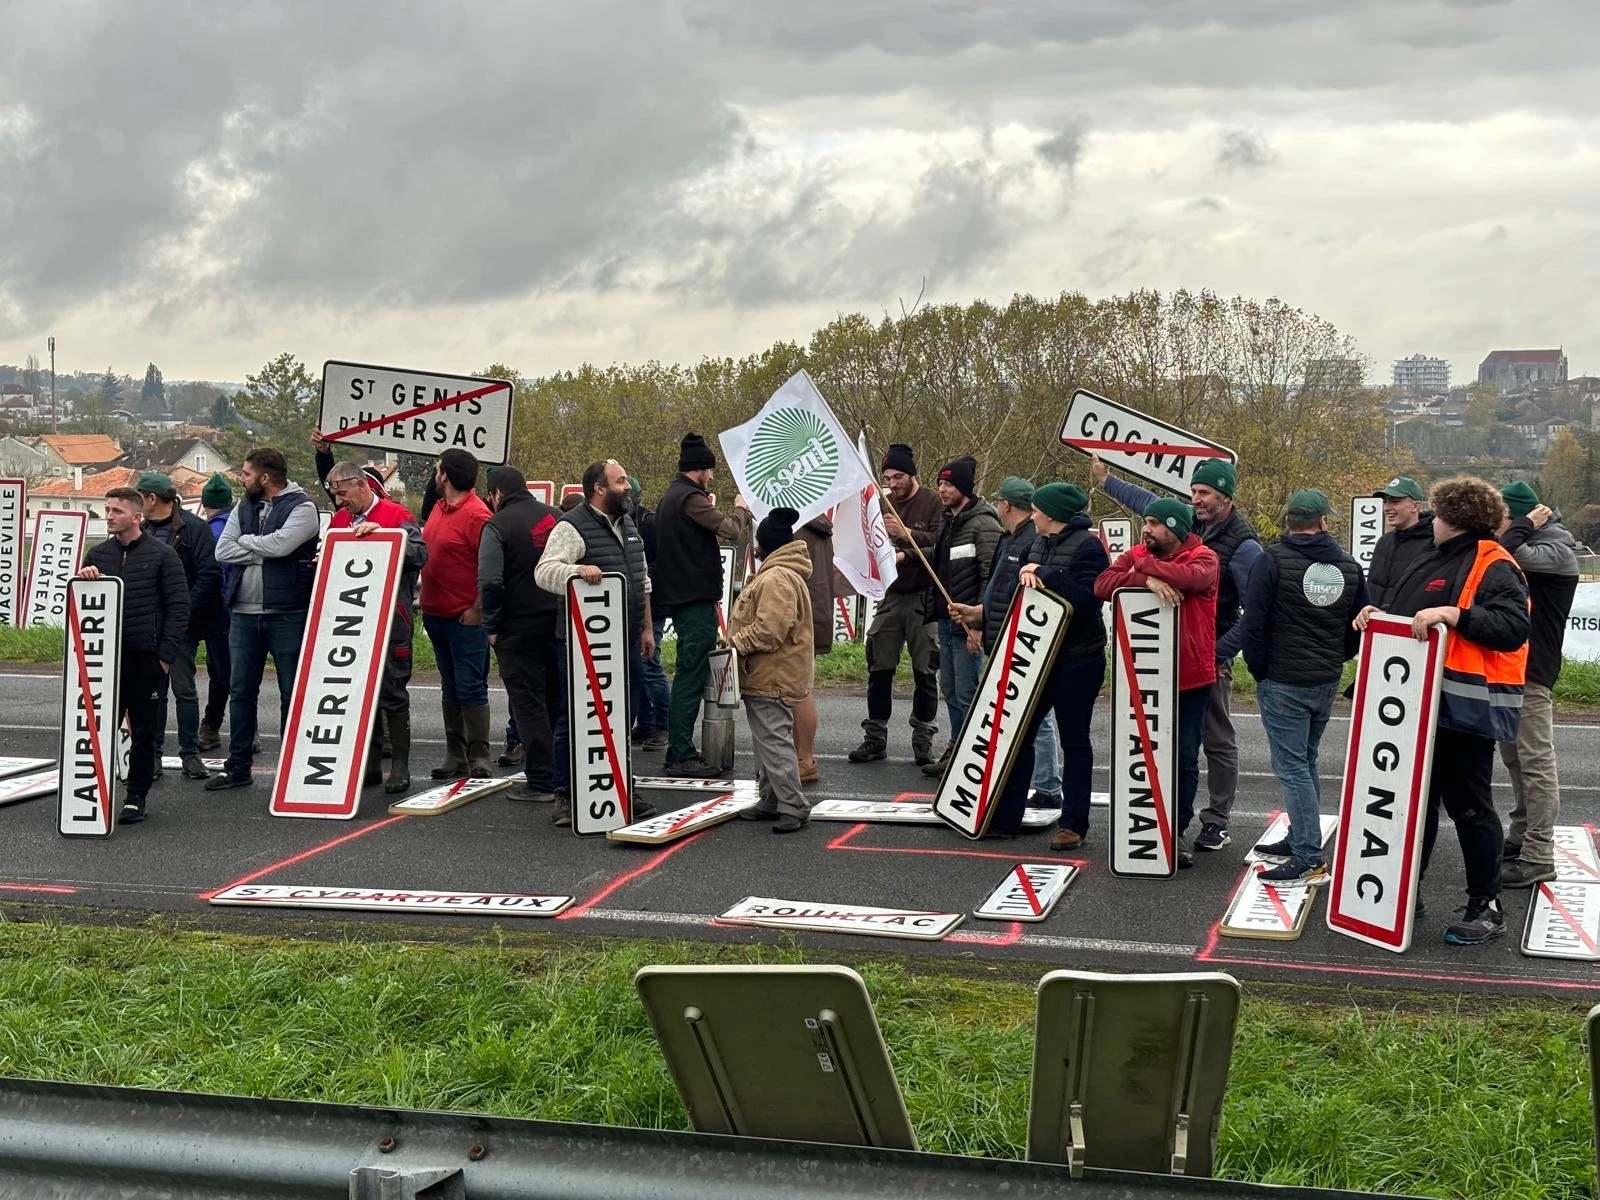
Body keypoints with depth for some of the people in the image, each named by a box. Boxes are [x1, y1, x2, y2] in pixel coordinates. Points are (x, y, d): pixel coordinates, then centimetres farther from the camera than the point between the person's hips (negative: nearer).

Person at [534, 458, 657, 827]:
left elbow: (642, 580, 23)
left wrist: (646, 627, 20)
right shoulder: (573, 527, -10)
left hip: (627, 641, 8)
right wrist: (577, 569, -39)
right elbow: (544, 571, -21)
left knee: (621, 717, 14)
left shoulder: (628, 524, 16)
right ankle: (566, 797, 5)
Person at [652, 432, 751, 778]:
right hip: (696, 597, -11)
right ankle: (682, 757, -8)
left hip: (678, 596, 11)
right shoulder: (690, 498, -15)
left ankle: (679, 751, 19)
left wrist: (710, 508, 17)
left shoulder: (669, 497, 17)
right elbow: (732, 530, -17)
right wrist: (740, 509, -1)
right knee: (690, 678, -9)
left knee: (688, 676, 15)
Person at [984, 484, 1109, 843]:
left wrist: (1043, 575, -20)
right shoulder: (1037, 543, 10)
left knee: (1074, 740, 3)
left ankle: (1073, 824, 11)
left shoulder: (1088, 546, -13)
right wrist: (1026, 574, -12)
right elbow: (1019, 595, 10)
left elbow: (1086, 597, -24)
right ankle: (1005, 816, 16)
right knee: (1019, 732, 8)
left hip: (1077, 660, -7)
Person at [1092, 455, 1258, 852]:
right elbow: (1149, 502, 27)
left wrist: (1220, 652, -17)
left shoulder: (1243, 545, -14)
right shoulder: (1189, 522, 7)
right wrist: (1106, 480, 33)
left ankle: (1216, 823, 9)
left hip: (1211, 656, -7)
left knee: (1217, 740, 3)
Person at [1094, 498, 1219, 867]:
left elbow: (1190, 577, -30)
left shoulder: (1203, 558, -6)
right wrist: (1146, 580, -27)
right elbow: (1102, 583, -12)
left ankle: (1178, 830, 18)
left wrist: (1143, 565, -16)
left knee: (1185, 759, 5)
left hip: (1191, 678, -3)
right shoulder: (1137, 554, 4)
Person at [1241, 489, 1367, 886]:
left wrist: (1258, 669, 0)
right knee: (1305, 761, 19)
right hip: (1327, 682, 6)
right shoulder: (1349, 566, 7)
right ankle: (1300, 840, 27)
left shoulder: (1274, 559, -11)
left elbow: (1254, 620, -12)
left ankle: (1309, 859, -8)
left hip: (1283, 682, -6)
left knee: (1292, 767, -6)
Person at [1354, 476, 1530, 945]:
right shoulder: (1435, 560, 17)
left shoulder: (1494, 567, -11)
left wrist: (1454, 614, -31)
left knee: (1469, 805, 0)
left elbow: (1514, 626, -23)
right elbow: (1406, 618, 24)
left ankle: (1487, 907, 11)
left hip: (1463, 707, -9)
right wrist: (1376, 615, 6)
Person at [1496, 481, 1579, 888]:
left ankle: (1538, 856, -7)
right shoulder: (1525, 546, 14)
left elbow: (1509, 554, -29)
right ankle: (1521, 836, 29)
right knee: (1514, 757, 17)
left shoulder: (1556, 551, -13)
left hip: (1532, 670, -9)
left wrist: (1525, 525, -15)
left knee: (1536, 761, -8)